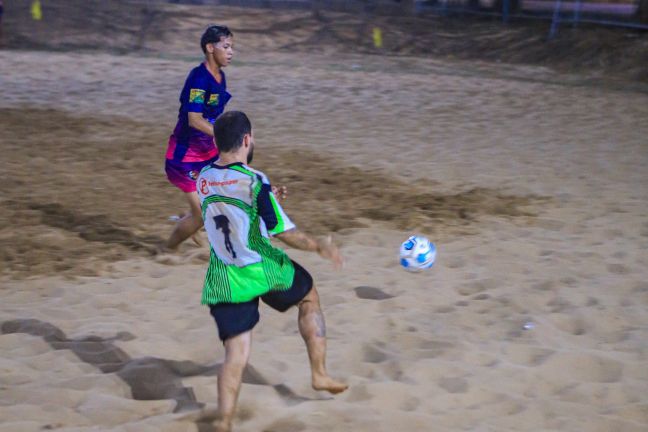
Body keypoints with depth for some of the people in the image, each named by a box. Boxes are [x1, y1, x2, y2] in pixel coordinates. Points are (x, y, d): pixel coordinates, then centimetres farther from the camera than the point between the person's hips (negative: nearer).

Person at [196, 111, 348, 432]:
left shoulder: (204, 179, 0)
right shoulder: (255, 182, -19)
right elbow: (284, 233, -15)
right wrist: (321, 247, -1)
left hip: (223, 280, 4)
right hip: (264, 270, -4)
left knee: (235, 355, 6)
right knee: (309, 298, 25)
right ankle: (319, 375, 29)